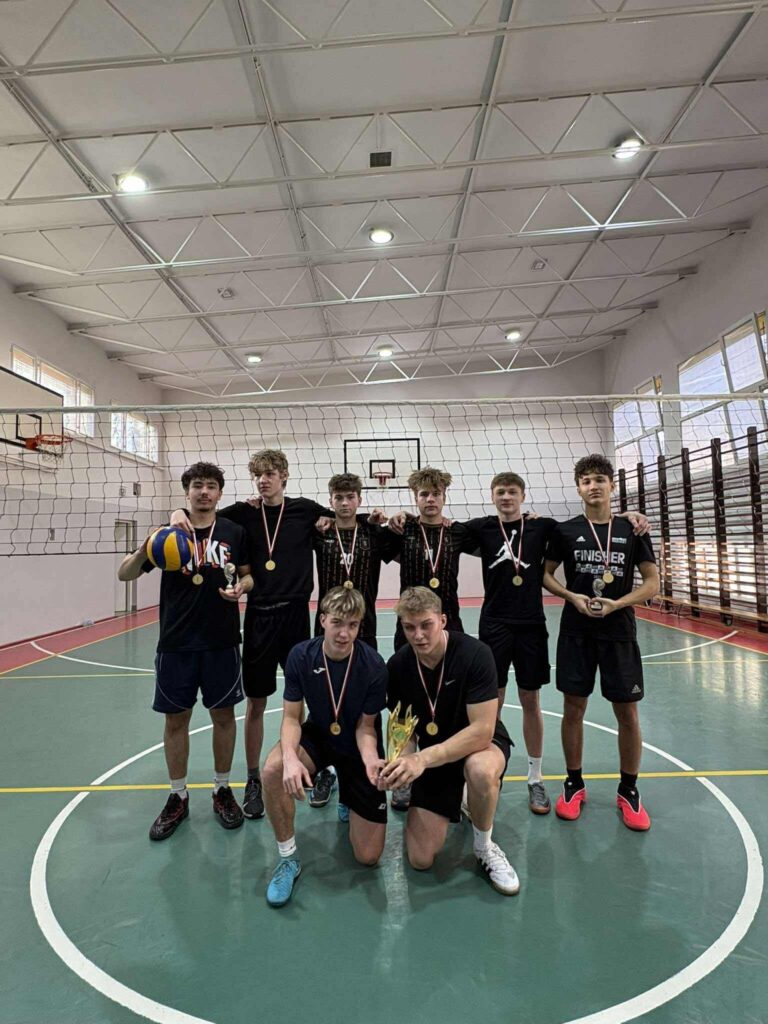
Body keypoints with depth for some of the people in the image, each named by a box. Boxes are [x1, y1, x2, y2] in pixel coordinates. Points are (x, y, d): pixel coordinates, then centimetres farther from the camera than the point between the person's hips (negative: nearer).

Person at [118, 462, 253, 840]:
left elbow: (248, 575, 10)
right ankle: (178, 798, 29)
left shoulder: (234, 532, 1)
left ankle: (222, 790, 29)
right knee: (176, 719, 10)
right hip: (176, 642, 0)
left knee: (223, 714, 9)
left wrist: (242, 587, -14)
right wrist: (144, 551, -22)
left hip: (222, 641, 0)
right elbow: (124, 574, -1)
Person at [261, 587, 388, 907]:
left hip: (356, 748, -1)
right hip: (317, 736, 1)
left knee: (368, 856, -2)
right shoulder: (301, 656, -19)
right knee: (273, 769, -34)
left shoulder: (374, 665, -24)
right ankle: (288, 858, -7)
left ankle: (349, 799, 32)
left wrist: (371, 760, -35)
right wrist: (290, 758, -33)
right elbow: (292, 717, -14)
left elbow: (365, 727, -14)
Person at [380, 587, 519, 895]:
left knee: (481, 770, -40)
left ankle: (484, 848, -7)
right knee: (420, 859, -5)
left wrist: (423, 758, -37)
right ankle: (454, 803, 27)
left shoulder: (475, 654, -27)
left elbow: (482, 730, -29)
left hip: (480, 743, -3)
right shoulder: (397, 665, -13)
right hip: (433, 754, 4)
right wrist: (400, 761, -25)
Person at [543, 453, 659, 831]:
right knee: (574, 708, 6)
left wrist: (616, 604, -14)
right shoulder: (565, 531, 1)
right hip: (576, 632, 0)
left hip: (619, 633, 0)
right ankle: (574, 784, 25)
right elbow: (545, 574, 6)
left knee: (628, 713, 6)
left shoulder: (632, 530, 1)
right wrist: (573, 597, -11)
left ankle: (628, 791, 26)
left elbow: (652, 582, 1)